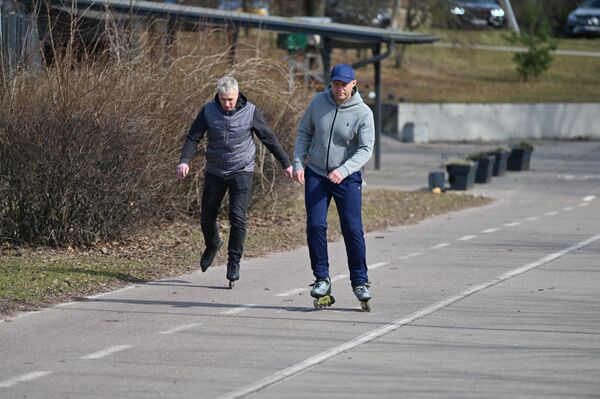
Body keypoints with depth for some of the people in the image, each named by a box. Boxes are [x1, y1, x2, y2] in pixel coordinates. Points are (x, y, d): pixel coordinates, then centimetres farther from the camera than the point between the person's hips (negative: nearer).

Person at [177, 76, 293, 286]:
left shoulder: (249, 112, -7)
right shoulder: (208, 111, -5)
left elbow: (269, 138, 2)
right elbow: (193, 137, -4)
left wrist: (286, 163, 6)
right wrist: (184, 161, -21)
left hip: (241, 171, -2)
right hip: (215, 172, 2)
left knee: (237, 218, -14)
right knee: (207, 218, 7)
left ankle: (234, 261, -3)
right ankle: (212, 245, 39)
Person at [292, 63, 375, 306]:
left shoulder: (363, 113, -11)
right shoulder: (318, 102, -2)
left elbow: (365, 150, -14)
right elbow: (304, 133, 8)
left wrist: (343, 170, -28)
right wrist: (298, 163, -2)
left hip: (347, 179, -2)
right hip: (315, 175, 2)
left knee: (353, 230, -5)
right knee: (315, 226, -7)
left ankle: (360, 281, 7)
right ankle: (322, 279, 2)